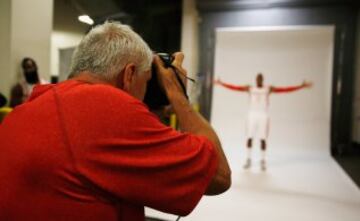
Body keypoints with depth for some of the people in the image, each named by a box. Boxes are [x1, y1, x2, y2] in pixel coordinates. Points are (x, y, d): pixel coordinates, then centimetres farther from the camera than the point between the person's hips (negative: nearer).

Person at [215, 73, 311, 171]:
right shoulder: (249, 88, 8)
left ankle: (263, 161, 8)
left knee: (263, 139, -3)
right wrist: (222, 83, -3)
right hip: (252, 115, 1)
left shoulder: (269, 89, 5)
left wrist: (301, 86, -6)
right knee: (249, 138, -1)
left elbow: (285, 89, 0)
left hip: (263, 116, -1)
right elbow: (235, 87, 3)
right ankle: (248, 159, 11)